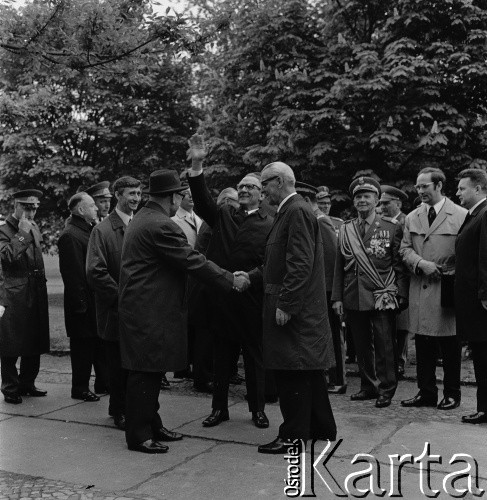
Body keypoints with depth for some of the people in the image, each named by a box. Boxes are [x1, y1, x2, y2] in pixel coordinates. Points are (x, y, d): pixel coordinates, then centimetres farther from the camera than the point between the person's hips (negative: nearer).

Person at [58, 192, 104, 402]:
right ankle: (80, 389, 14)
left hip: (97, 299, 9)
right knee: (82, 346, 2)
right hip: (83, 302, -9)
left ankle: (103, 382, 27)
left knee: (100, 343, 16)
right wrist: (80, 303, -22)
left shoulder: (90, 230, 13)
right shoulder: (70, 236, -18)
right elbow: (72, 273, -21)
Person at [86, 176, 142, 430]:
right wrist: (121, 295, -14)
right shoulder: (103, 230, -6)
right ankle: (119, 411, 20)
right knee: (118, 366, 5)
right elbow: (94, 271, -12)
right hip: (115, 311, -4)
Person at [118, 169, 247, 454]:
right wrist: (231, 281, -9)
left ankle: (151, 425, 27)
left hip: (145, 308, 11)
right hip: (149, 310, -11)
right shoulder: (161, 226, -19)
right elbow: (193, 261, -18)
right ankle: (138, 435, 8)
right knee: (146, 372, -2)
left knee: (151, 370, 16)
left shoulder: (143, 219, 14)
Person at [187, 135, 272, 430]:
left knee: (255, 355, 8)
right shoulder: (223, 216, 11)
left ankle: (258, 409, 22)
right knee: (222, 354, 11)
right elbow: (202, 201, -5)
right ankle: (219, 408, 22)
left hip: (252, 298, -2)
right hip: (221, 297, 3)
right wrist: (197, 166, -15)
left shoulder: (269, 224, 1)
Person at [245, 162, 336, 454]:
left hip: (295, 309, -10)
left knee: (292, 372, -2)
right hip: (305, 309, 10)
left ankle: (293, 436, 8)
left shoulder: (297, 211, -15)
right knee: (309, 369, 17)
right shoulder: (291, 211, 16)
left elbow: (301, 264, -22)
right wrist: (252, 277, 14)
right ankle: (322, 427, 29)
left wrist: (285, 304, -22)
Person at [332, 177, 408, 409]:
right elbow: (339, 266, 11)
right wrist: (337, 297, 6)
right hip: (353, 298, 4)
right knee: (361, 346, 10)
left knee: (384, 345, -1)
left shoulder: (391, 228, 1)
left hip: (381, 296, -3)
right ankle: (368, 386, 23)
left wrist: (401, 295, -6)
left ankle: (386, 389, 11)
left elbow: (399, 265, 0)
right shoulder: (345, 230, 10)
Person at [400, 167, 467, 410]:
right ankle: (426, 392, 18)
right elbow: (405, 248, 8)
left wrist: (450, 274, -12)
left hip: (448, 289, -4)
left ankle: (452, 394, 17)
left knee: (450, 344, 4)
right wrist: (421, 264, -10)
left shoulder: (461, 215, -2)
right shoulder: (412, 217, 12)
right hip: (420, 289, 4)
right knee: (423, 345, 8)